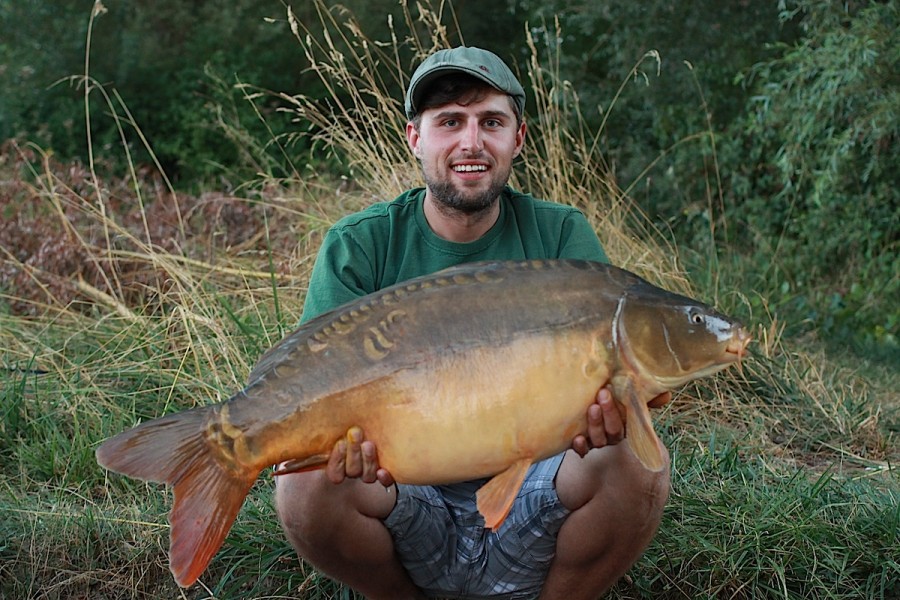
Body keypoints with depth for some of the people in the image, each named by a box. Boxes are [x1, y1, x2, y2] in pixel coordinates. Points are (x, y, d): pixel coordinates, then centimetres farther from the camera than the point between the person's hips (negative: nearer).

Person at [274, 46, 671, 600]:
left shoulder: (563, 236, -2)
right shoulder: (360, 245, -5)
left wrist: (609, 408, -36)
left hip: (528, 507, 0)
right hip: (410, 504, 0)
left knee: (638, 462, -27)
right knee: (307, 482, -30)